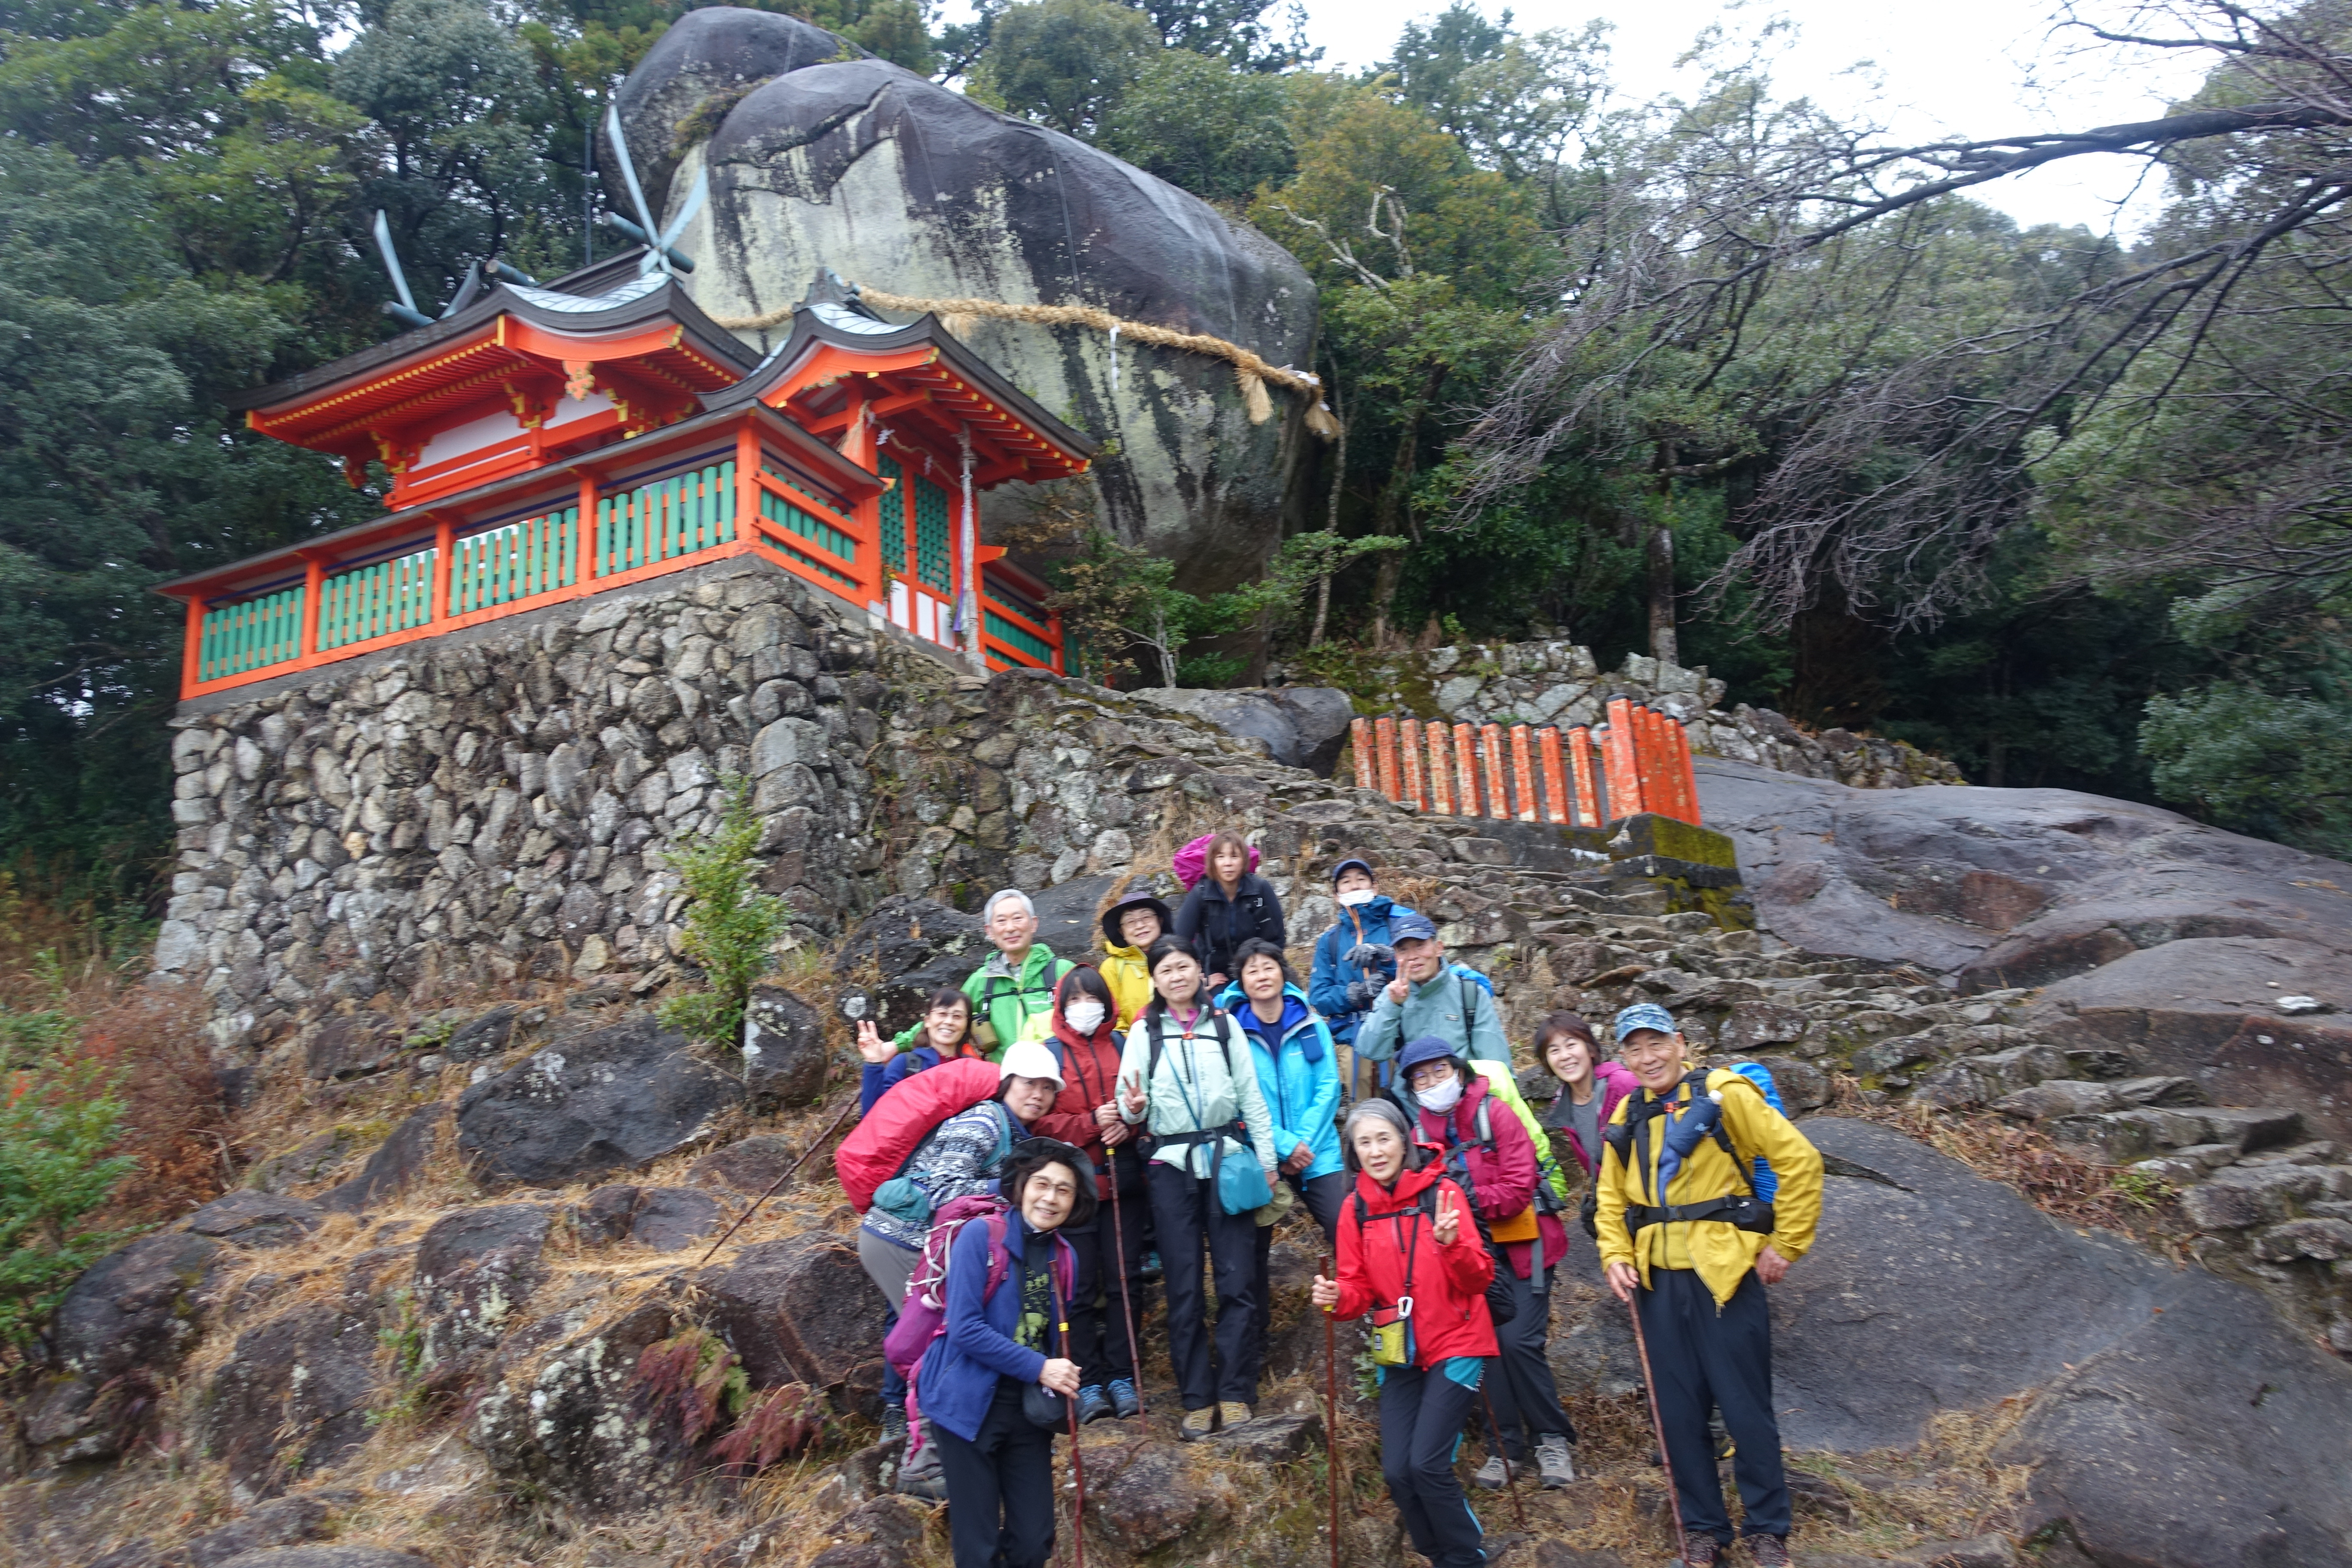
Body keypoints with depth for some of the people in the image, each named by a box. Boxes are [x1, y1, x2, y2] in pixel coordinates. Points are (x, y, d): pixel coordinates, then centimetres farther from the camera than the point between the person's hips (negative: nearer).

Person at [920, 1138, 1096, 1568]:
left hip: (1029, 1411, 5)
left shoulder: (1063, 1256, 6)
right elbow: (964, 1327, -18)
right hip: (970, 1407, -5)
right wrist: (1039, 1369, -19)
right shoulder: (980, 1235, -12)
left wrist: (1063, 1376, -2)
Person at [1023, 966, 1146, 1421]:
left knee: (1125, 1280, 4)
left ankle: (1122, 1376, 13)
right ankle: (1090, 1383, 10)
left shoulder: (1122, 1047, 8)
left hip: (1122, 1180, 2)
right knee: (1081, 1287, 1)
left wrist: (1128, 1123, -9)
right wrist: (1091, 1122, -15)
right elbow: (1039, 1121, -4)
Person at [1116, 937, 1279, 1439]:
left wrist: (1267, 1158, 3)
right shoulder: (1144, 1032, 7)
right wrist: (1133, 1109, -20)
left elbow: (1251, 1095, 9)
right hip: (1172, 1165, 0)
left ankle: (1234, 1392, 6)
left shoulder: (1224, 1024, 9)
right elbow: (1132, 1105, 3)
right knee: (1183, 1288, 2)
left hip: (1227, 1157, 0)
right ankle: (1197, 1398, 10)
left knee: (1237, 1280, -3)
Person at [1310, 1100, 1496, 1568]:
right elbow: (1361, 1288, 2)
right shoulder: (1356, 1209, -1)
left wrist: (1451, 1244, -34)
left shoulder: (1442, 1193, -12)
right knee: (1397, 1471, 0)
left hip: (1455, 1346, -4)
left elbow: (1480, 1280, -15)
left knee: (1427, 1463, -13)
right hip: (1399, 1354, 4)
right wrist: (1338, 1297, -19)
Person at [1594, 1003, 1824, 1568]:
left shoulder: (1723, 1095, -8)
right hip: (1657, 1281, 5)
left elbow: (1800, 1161, -10)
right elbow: (1610, 1198, 17)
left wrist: (1786, 1245, -8)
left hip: (1724, 1275, -5)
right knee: (1679, 1411, 10)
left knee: (1745, 1406, 3)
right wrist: (1616, 1257, 2)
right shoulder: (1626, 1119, 9)